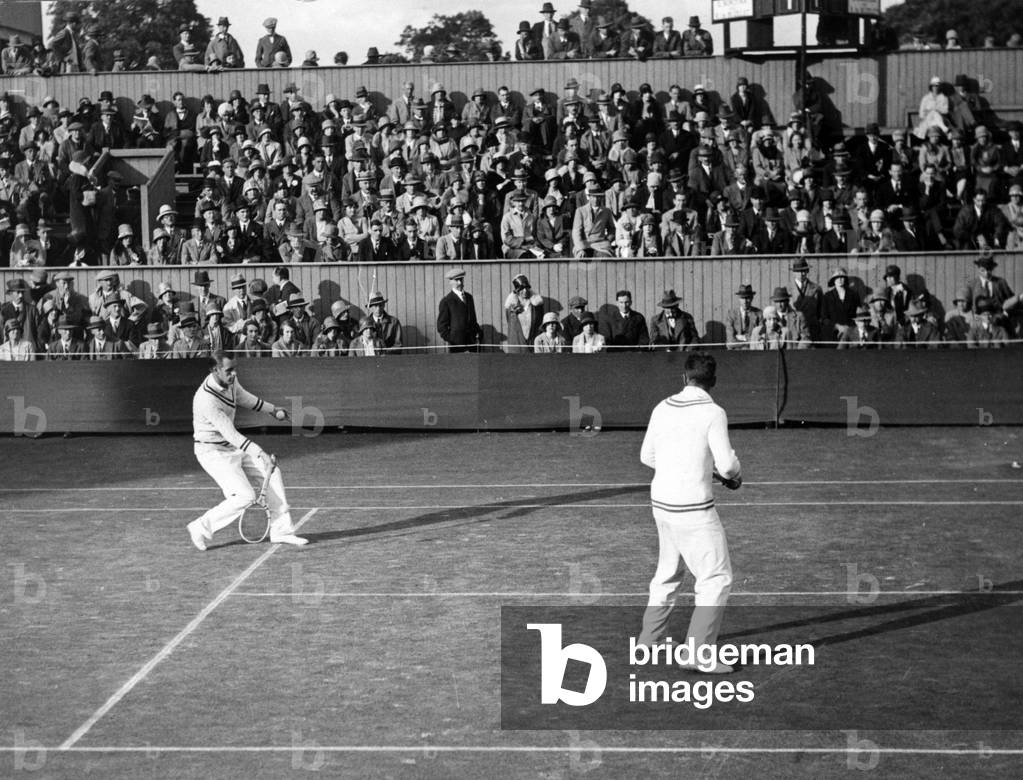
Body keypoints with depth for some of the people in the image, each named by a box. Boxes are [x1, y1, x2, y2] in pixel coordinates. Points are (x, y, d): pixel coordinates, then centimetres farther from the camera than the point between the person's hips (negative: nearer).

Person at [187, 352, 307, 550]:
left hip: (232, 448, 9)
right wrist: (259, 453, -38)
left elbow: (243, 398, 21)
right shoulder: (206, 400, -30)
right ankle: (202, 528, -2)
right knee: (244, 496, -19)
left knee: (273, 474, 3)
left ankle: (281, 532, 9)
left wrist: (272, 409, 30)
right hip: (212, 452, -9)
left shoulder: (231, 381, -3)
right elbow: (230, 434, -33)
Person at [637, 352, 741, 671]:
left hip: (661, 501, 7)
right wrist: (736, 473, 5)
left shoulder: (662, 408, 4)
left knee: (668, 573, 25)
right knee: (717, 579, -1)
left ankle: (651, 636, 37)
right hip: (694, 509, -7)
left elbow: (647, 456, 14)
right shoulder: (713, 413, -15)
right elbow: (726, 465, -18)